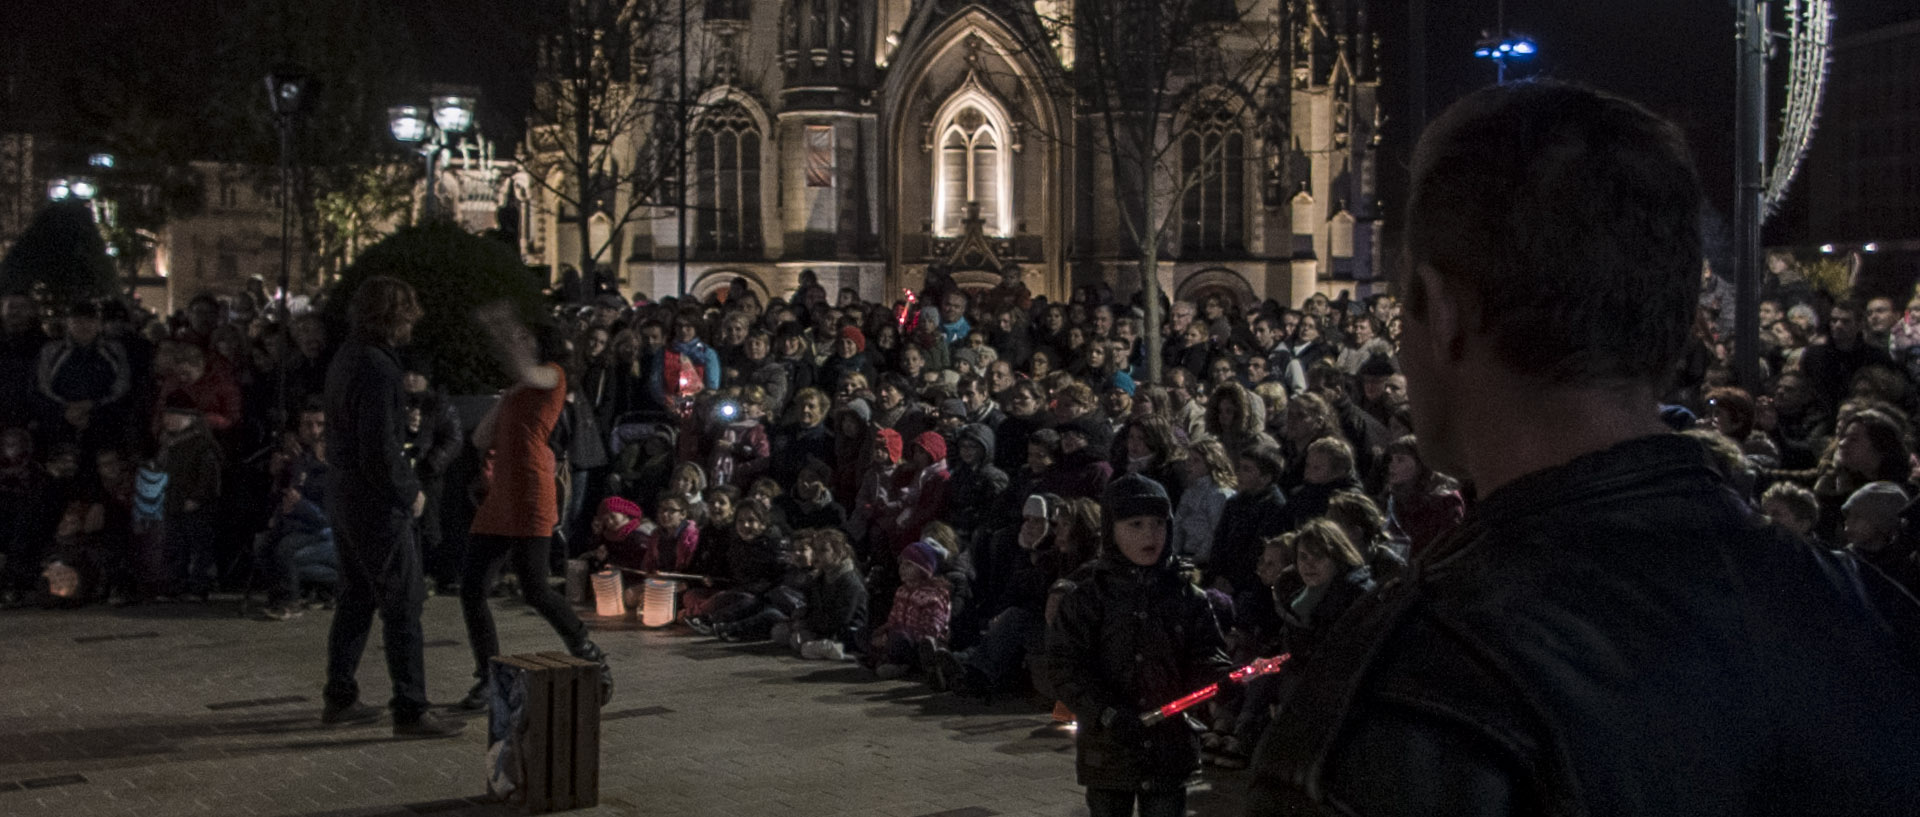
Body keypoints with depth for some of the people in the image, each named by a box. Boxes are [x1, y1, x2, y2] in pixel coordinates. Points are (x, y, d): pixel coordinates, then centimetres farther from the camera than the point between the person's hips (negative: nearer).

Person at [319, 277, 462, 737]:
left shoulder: (346, 357, 10)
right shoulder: (377, 368, -21)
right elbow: (379, 453, -24)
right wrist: (409, 493, -9)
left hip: (343, 492, 10)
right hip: (377, 503, -10)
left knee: (355, 597, 18)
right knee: (402, 605, -5)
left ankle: (340, 698, 24)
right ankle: (410, 711, -4)